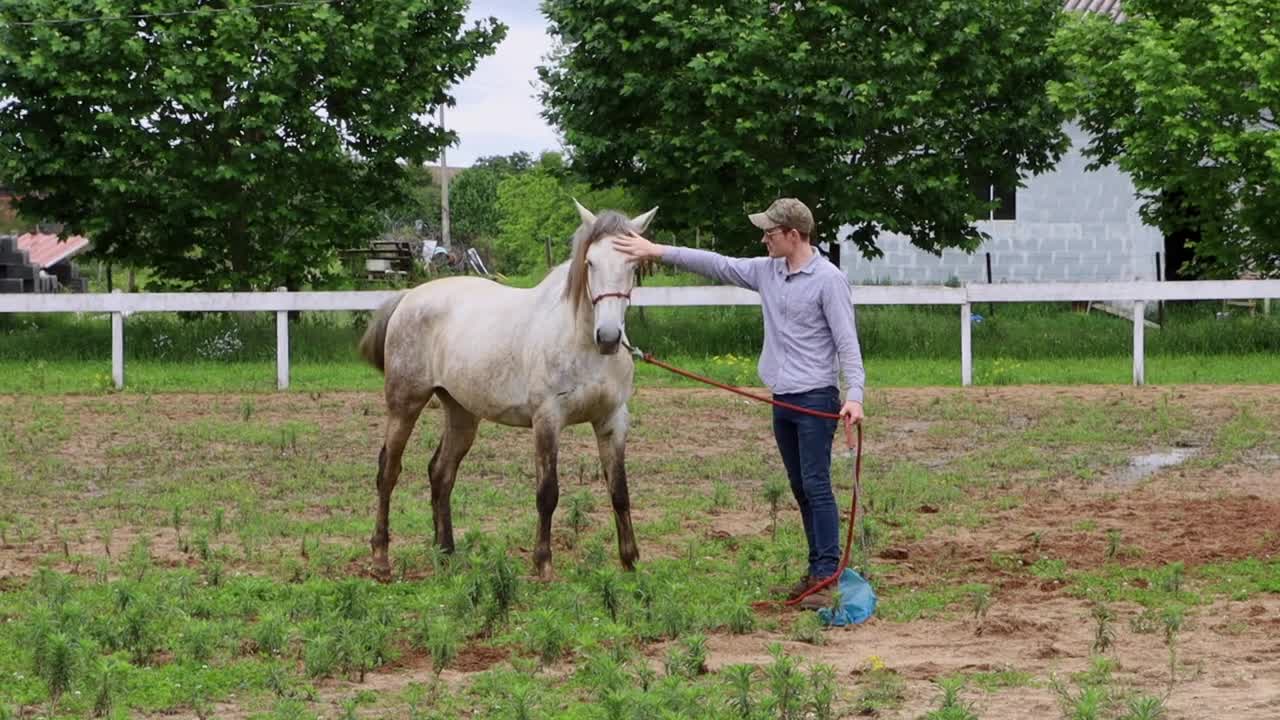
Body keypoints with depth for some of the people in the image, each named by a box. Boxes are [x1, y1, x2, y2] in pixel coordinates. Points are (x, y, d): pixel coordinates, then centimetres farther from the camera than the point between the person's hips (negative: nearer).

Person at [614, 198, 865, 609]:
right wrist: (657, 252, 10)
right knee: (800, 489, 10)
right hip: (783, 401, 8)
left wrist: (854, 395, -26)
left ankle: (828, 577, -13)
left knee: (816, 486, -11)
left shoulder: (828, 279, -12)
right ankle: (817, 570, 15)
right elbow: (716, 265, 13)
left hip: (815, 399, -8)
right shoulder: (767, 272, 10)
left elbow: (846, 342, -16)